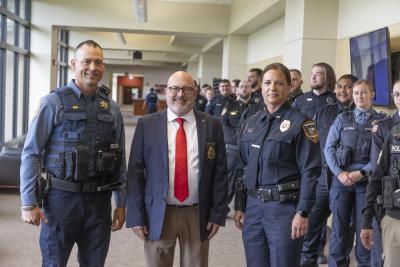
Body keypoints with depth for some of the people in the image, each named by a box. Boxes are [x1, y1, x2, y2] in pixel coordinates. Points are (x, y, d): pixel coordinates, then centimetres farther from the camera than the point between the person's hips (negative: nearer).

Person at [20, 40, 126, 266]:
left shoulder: (112, 109, 6)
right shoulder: (54, 102, -5)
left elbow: (120, 160, 9)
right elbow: (31, 154, -6)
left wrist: (121, 203, 7)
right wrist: (29, 203, -8)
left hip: (99, 200, 4)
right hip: (61, 197, -3)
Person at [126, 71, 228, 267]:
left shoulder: (212, 125, 2)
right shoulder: (146, 125, 0)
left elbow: (220, 172, 2)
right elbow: (135, 172, -1)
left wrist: (218, 213, -2)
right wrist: (136, 215, -5)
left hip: (198, 215, 1)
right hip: (158, 214, 0)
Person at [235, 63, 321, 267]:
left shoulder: (300, 123, -7)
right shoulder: (252, 122, 10)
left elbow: (310, 171, -11)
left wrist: (303, 212, -15)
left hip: (285, 207, -5)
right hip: (253, 206, 5)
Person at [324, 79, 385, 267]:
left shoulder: (381, 121, 4)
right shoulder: (342, 119, 8)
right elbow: (329, 148, 3)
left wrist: (362, 173, -13)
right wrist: (339, 173, -9)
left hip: (367, 180, -1)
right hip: (342, 178, 1)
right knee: (339, 226, 4)